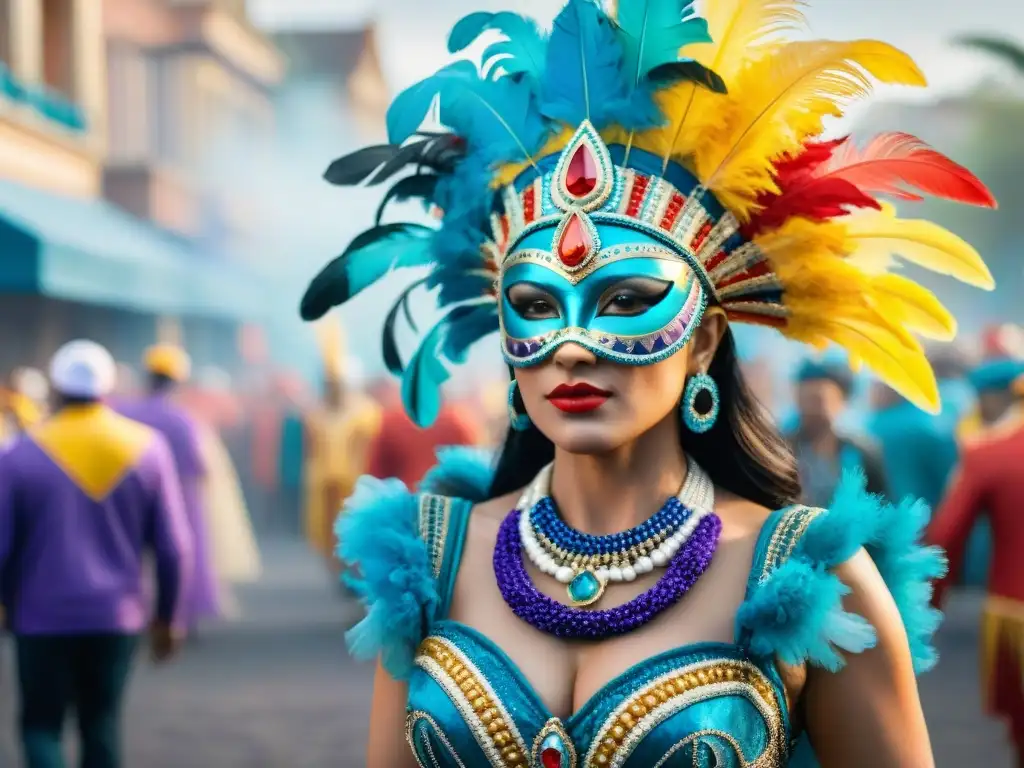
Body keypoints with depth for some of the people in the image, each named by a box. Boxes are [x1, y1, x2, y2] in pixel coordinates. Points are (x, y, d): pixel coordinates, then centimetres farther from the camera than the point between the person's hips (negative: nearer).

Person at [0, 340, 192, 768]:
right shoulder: (147, 447, -1)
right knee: (102, 726, 15)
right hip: (117, 616, 2)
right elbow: (174, 545, 0)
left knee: (42, 726, 10)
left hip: (44, 618, -2)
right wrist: (168, 617, 11)